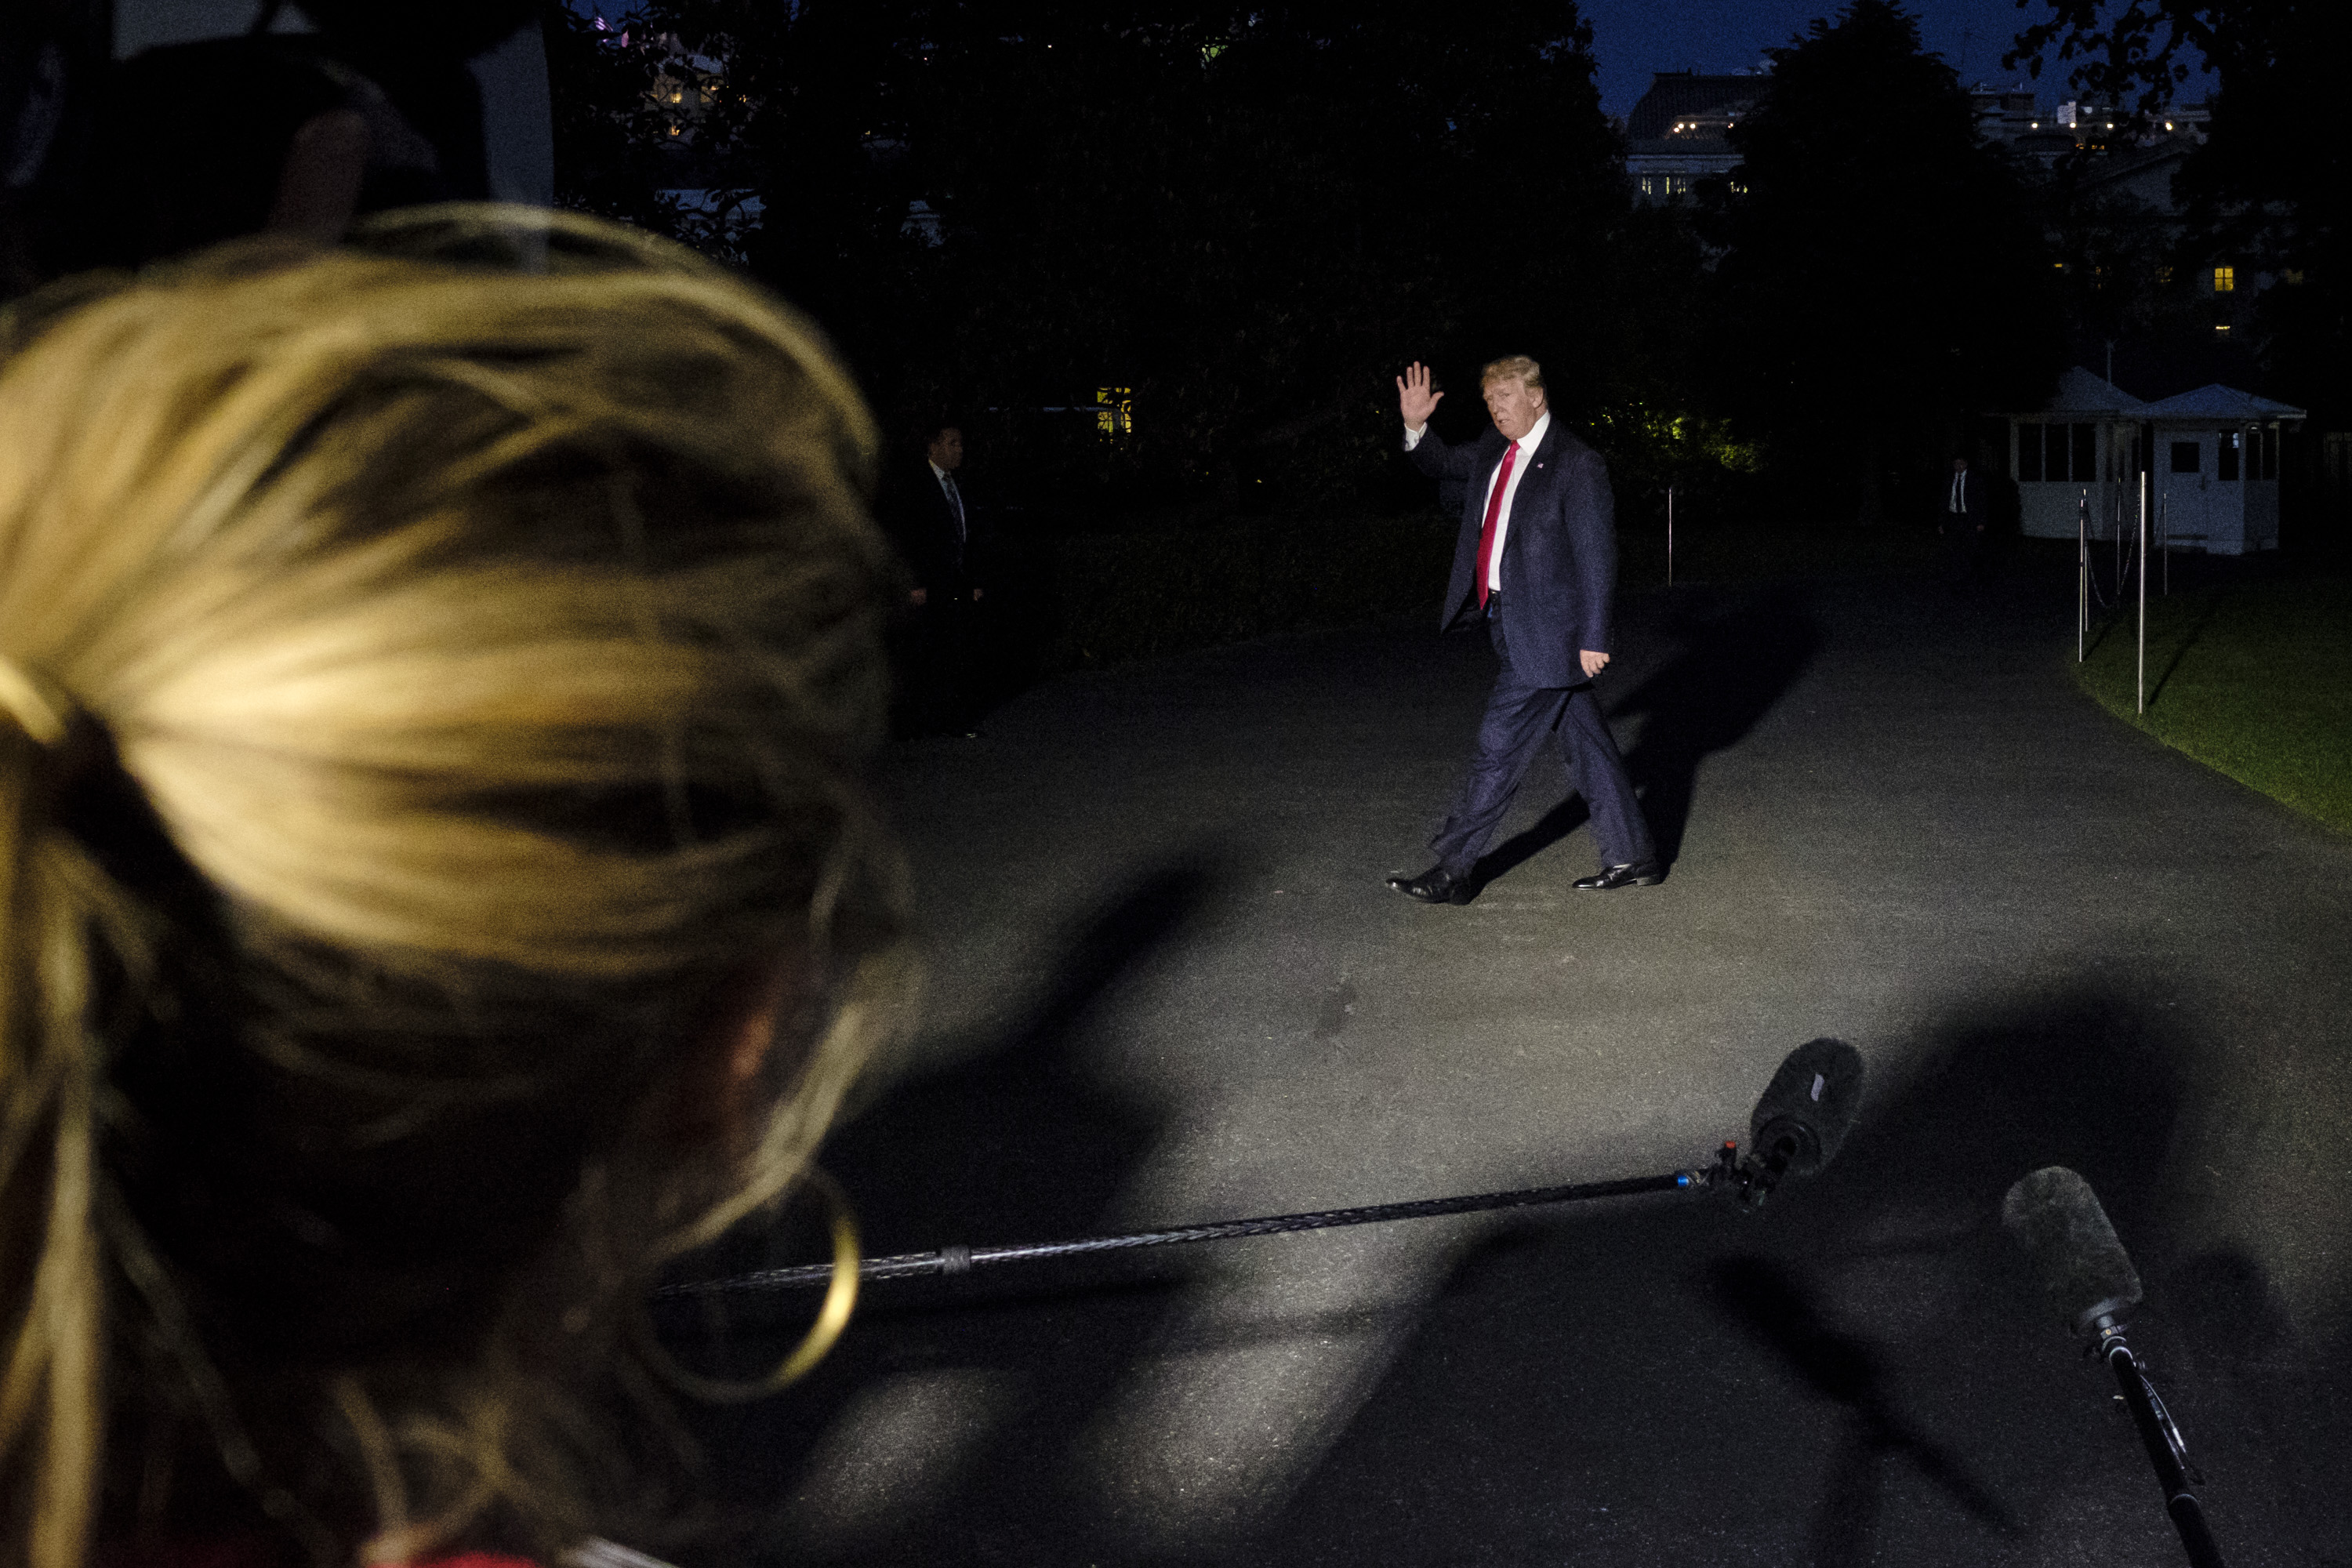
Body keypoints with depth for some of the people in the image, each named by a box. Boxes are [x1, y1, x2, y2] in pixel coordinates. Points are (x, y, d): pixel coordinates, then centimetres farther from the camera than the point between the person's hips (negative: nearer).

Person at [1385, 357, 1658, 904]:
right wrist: (1416, 426, 4)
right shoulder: (1494, 449, 9)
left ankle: (1451, 871, 3)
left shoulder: (1576, 464, -14)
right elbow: (1441, 463, 26)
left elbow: (1596, 556, -15)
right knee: (1586, 743, 13)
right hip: (1508, 622, 8)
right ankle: (1633, 858, 21)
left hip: (1547, 631, -8)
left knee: (1498, 748, -4)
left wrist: (1593, 638, -17)